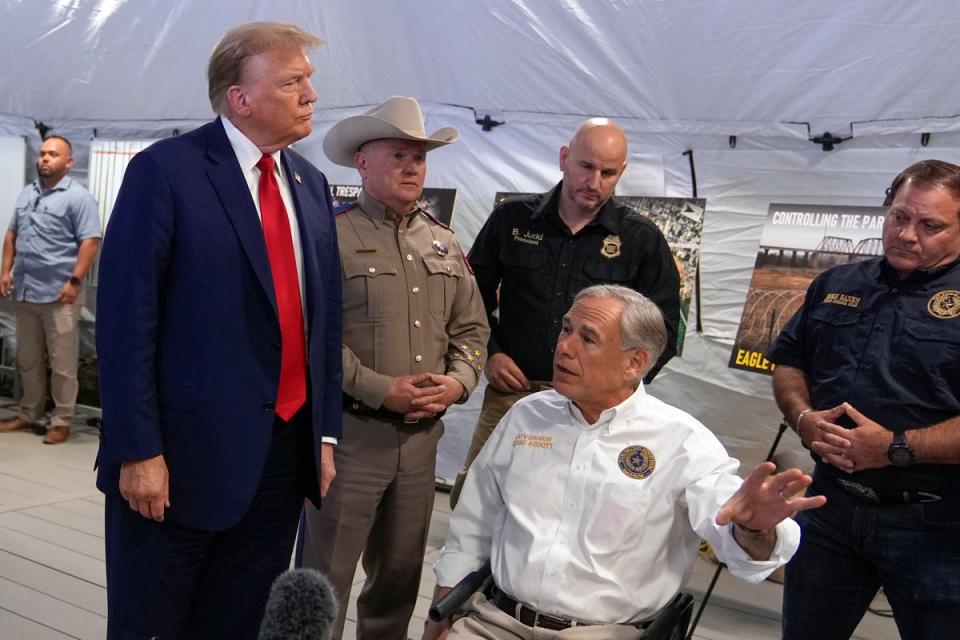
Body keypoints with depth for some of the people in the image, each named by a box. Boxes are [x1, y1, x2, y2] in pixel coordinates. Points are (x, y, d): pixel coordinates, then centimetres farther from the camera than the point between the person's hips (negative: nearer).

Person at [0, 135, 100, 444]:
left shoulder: (78, 197, -7)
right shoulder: (27, 193, 15)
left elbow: (90, 242, -14)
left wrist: (74, 281, -19)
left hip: (58, 294, -7)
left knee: (62, 363, -1)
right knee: (27, 360, 15)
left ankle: (61, 421, 6)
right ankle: (28, 414, 25)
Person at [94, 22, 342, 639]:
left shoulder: (311, 184, 10)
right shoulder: (165, 171, -9)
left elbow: (325, 318, 11)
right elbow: (126, 320, -12)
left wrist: (327, 435, 9)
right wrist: (138, 450, -15)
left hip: (285, 450, 6)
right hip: (186, 453, -5)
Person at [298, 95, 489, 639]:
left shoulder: (443, 241, 13)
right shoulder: (333, 236, -7)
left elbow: (471, 328, 15)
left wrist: (458, 381, -3)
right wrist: (380, 390, -18)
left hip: (422, 433, 6)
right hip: (351, 431, -6)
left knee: (401, 574, 18)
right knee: (326, 577, 3)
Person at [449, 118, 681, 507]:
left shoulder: (642, 240, 3)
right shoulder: (512, 219, 6)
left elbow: (662, 328, 6)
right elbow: (474, 294, 15)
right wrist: (490, 353, 2)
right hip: (511, 393, 2)